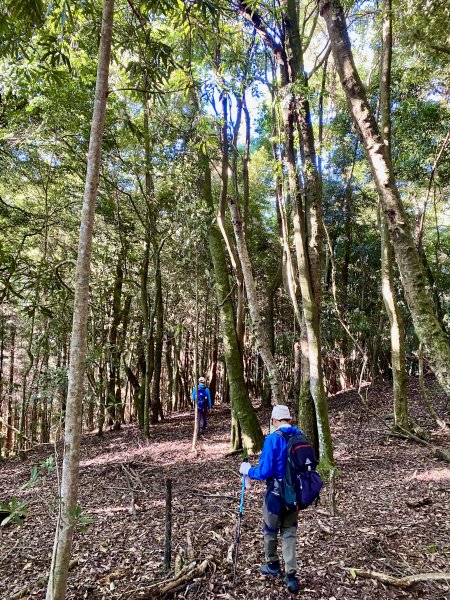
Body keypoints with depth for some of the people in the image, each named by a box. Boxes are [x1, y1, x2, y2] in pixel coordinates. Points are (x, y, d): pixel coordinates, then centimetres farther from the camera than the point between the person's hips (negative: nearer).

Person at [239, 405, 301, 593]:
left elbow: (265, 471, -22)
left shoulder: (273, 439, -21)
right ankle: (291, 574, 16)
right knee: (289, 532, 18)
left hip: (276, 494, -5)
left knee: (270, 531, 19)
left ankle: (272, 565, 39)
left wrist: (247, 470, -5)